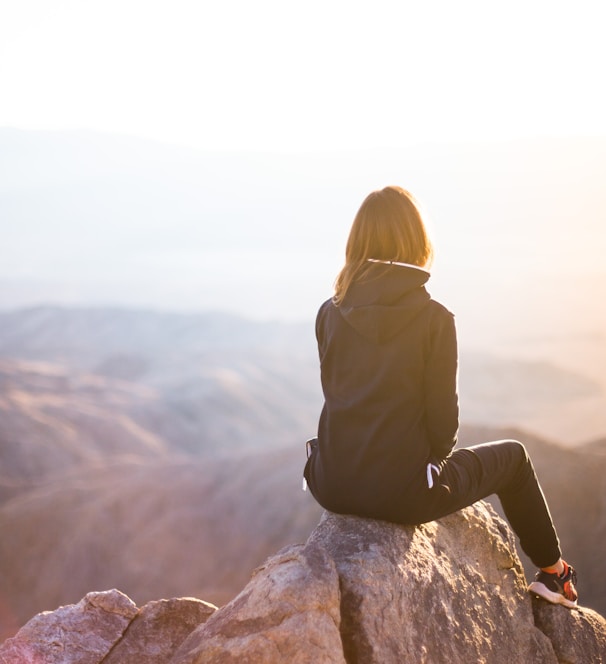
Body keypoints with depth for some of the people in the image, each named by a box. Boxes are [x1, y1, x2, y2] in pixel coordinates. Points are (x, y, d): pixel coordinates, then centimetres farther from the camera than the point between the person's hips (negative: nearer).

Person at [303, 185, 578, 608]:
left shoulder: (330, 314, -1)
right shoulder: (434, 318, -13)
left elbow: (336, 395, 8)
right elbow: (443, 417, -9)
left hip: (333, 488, 5)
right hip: (403, 493, -4)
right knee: (513, 456, 23)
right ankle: (554, 573, 39)